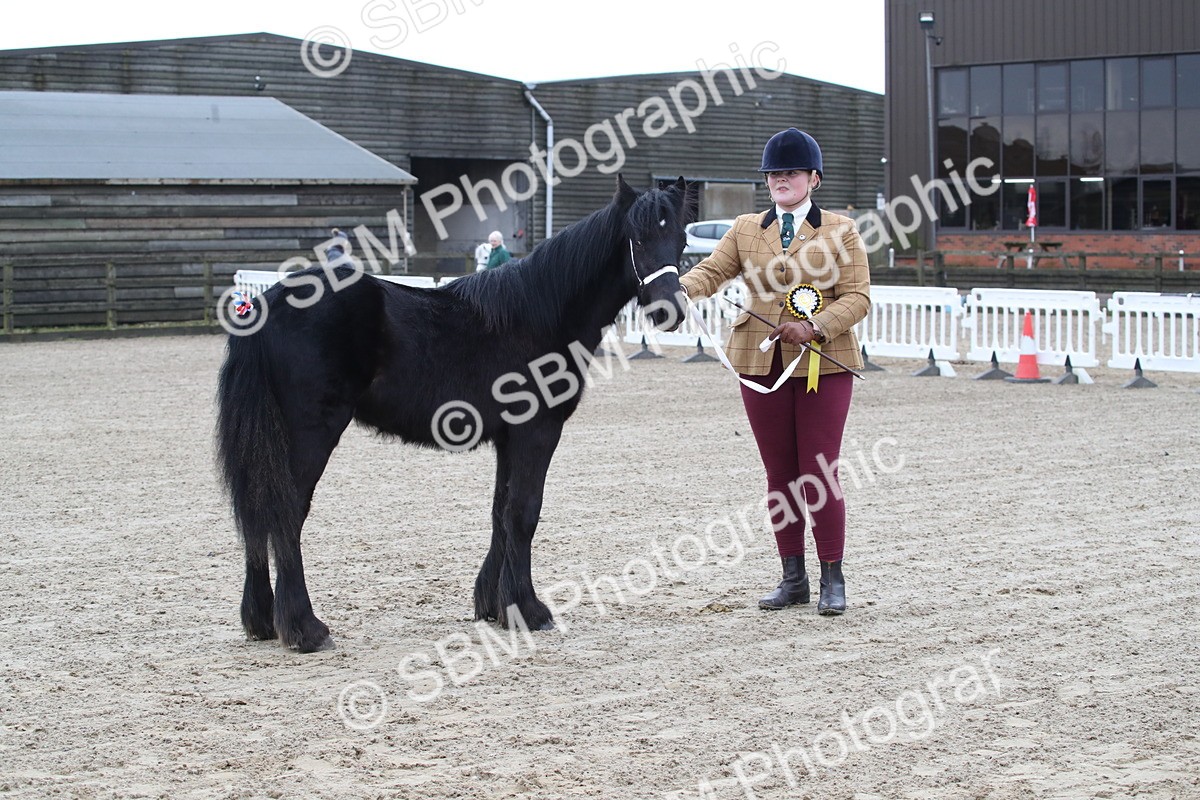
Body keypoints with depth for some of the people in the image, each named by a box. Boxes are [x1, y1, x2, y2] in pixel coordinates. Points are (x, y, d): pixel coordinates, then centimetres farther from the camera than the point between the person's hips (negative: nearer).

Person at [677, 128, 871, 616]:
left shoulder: (841, 231, 2)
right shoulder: (745, 230, 11)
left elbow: (857, 297, -4)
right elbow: (712, 272, 0)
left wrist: (814, 328, -20)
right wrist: (680, 289, -22)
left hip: (823, 363, -3)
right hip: (762, 363, 3)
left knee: (818, 473, -3)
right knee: (779, 474, 8)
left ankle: (832, 579, 8)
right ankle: (792, 578, 17)